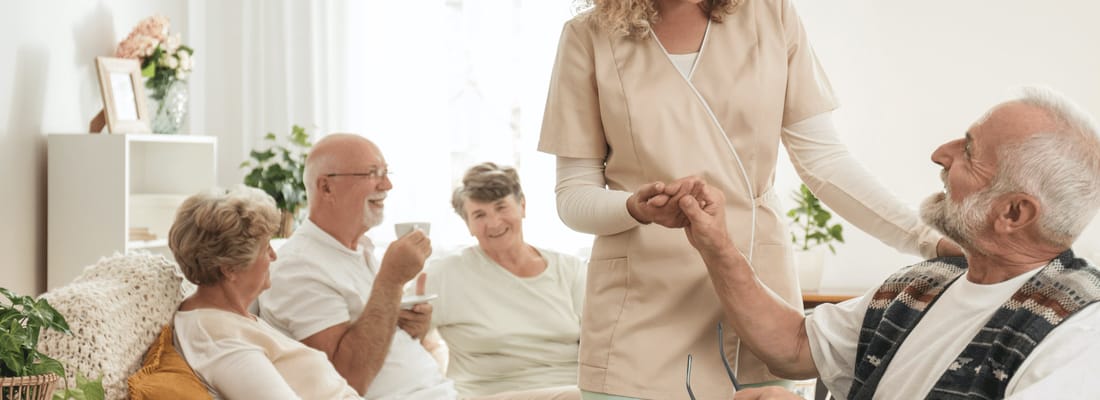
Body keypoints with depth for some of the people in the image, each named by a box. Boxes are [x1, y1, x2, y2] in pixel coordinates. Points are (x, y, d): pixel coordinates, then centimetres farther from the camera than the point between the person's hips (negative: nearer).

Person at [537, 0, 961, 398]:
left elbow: (823, 158, 0)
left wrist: (929, 240, -12)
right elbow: (573, 195, -1)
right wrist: (638, 208, -22)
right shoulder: (589, 38, -3)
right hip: (644, 310, -1)